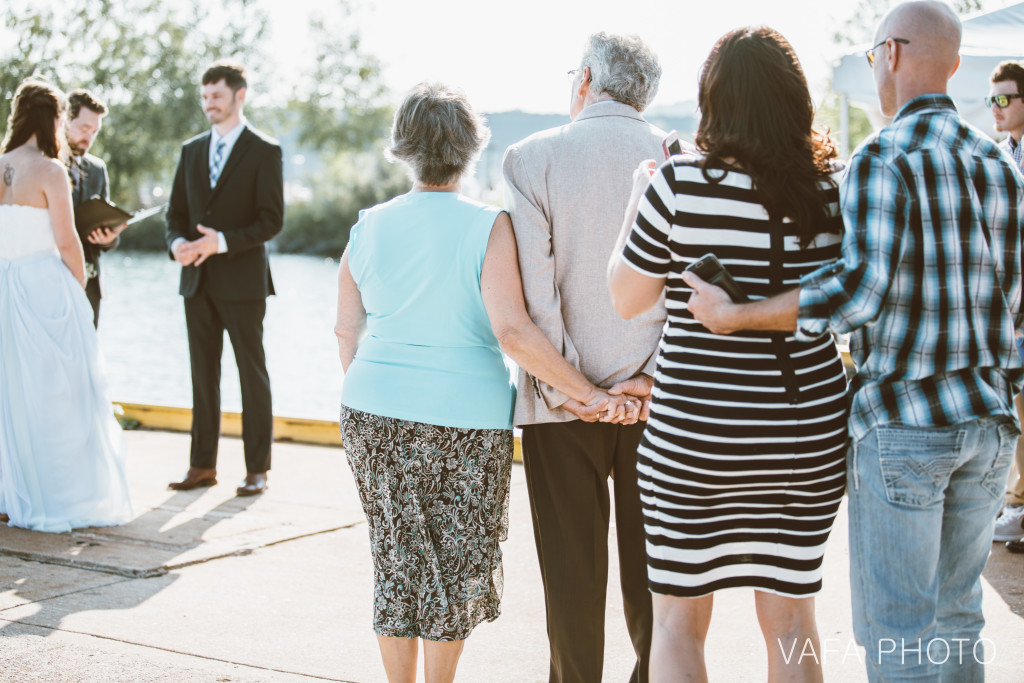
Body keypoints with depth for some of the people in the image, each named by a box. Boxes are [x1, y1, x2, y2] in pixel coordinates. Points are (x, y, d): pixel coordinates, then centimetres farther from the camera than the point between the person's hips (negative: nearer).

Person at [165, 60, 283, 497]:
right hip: (197, 281, 5)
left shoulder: (264, 152, -3)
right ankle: (202, 465, 14)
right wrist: (177, 243, -7)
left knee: (253, 375, 1)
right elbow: (176, 211, 14)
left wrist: (222, 241, -20)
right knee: (203, 375, 8)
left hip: (242, 280, -5)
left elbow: (271, 219, -9)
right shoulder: (191, 151, 15)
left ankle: (257, 469, 5)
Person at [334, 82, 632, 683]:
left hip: (374, 413, 4)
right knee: (455, 566, 13)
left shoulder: (369, 227, 4)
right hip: (463, 417, -4)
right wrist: (591, 393, -17)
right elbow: (512, 331, -21)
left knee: (397, 563, 16)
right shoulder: (488, 227, -11)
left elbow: (347, 329, 10)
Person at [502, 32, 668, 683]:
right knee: (649, 561, 13)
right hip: (656, 399, 2)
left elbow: (534, 285, -12)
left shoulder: (531, 158, -4)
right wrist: (653, 376, -8)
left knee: (573, 566, 8)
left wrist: (557, 380, -10)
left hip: (564, 396, -2)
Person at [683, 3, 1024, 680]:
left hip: (902, 420, -7)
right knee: (956, 611, 18)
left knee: (895, 627, 2)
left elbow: (861, 287, -25)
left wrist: (733, 314, -19)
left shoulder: (883, 159, -13)